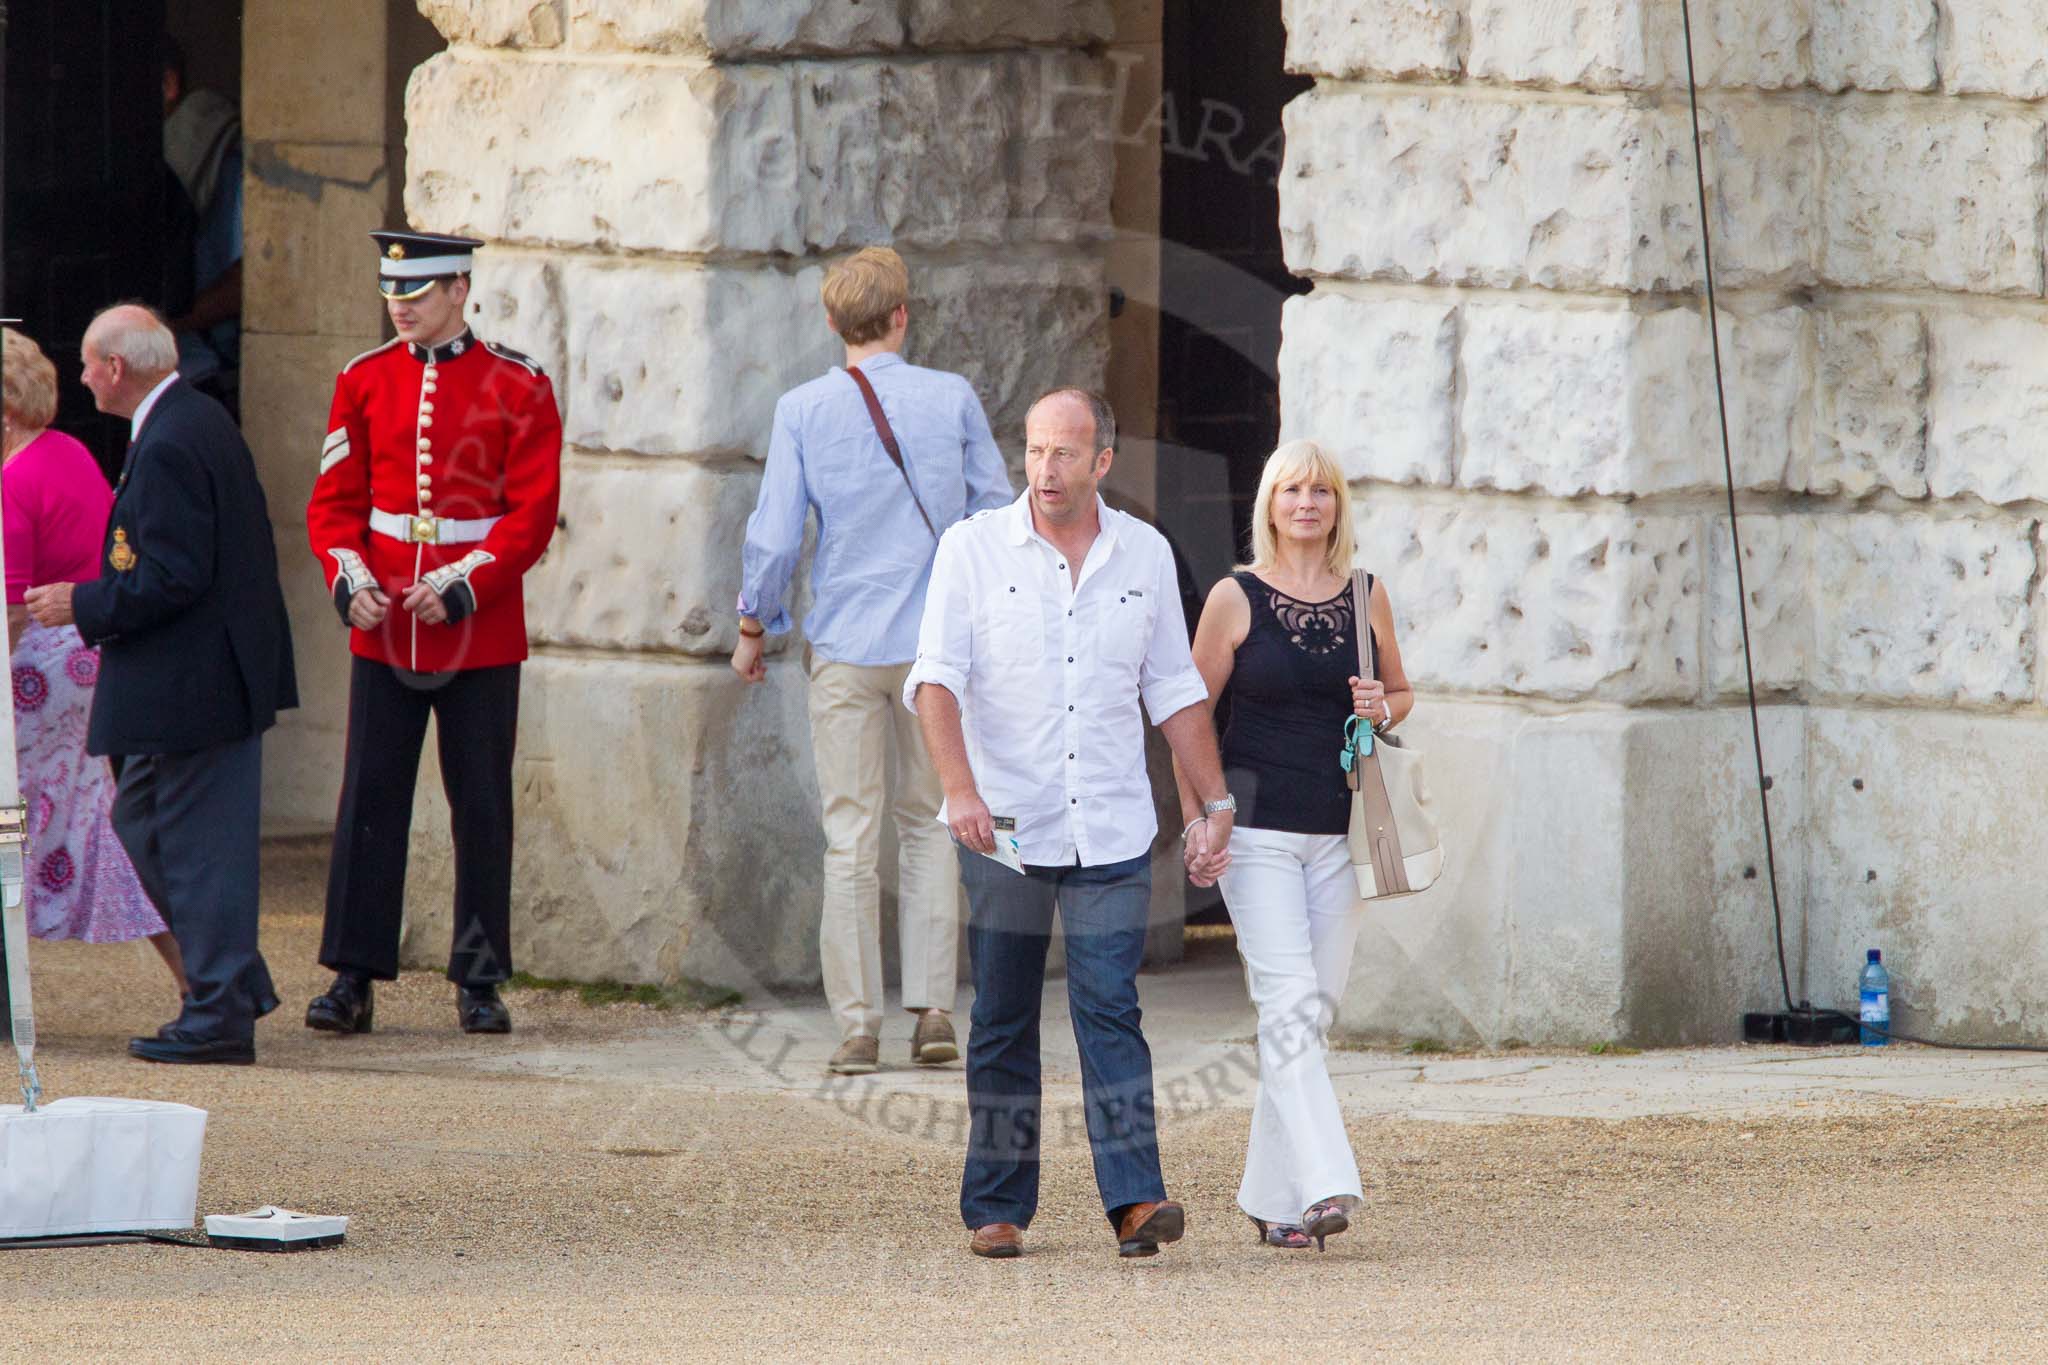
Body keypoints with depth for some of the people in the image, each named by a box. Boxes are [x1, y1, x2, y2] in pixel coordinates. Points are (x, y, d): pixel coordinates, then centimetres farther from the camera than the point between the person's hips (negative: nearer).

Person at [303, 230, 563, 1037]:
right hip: (382, 630, 2)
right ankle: (353, 979, 3)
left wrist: (461, 587, -16)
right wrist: (349, 581, -11)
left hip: (480, 632, -2)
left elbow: (533, 511, -6)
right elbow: (334, 500, 7)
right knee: (369, 799, 0)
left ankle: (480, 984, 10)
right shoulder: (364, 381, 6)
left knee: (481, 806, 3)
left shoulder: (518, 388, -3)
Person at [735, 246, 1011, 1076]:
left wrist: (753, 627, 10)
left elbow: (774, 534, -4)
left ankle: (858, 1024, 0)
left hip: (846, 647, -1)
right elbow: (995, 512, 4)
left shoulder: (803, 411, -5)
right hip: (939, 643, 1)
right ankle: (933, 1007, 4)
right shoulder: (953, 400, -2)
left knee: (851, 836, 2)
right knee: (929, 825, 12)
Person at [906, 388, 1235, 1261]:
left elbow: (1175, 690, 14)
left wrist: (1214, 805, 11)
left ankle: (1135, 1203, -17)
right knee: (1003, 1023, 5)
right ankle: (997, 1210, 13)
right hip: (1004, 829, -1)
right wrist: (960, 789, -24)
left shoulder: (1144, 555, 7)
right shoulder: (974, 549, -1)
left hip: (1112, 830, 1)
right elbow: (936, 677, -10)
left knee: (1110, 1009, -9)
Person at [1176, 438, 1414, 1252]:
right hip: (1258, 832, -4)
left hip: (1340, 833, 4)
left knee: (1314, 1010, 6)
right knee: (1288, 1001, -16)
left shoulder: (1365, 597, 8)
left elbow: (1402, 691, 21)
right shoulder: (1237, 599, -1)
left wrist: (1384, 709, -3)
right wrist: (1195, 818, -5)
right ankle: (1323, 1183, -24)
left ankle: (1271, 1194, 16)